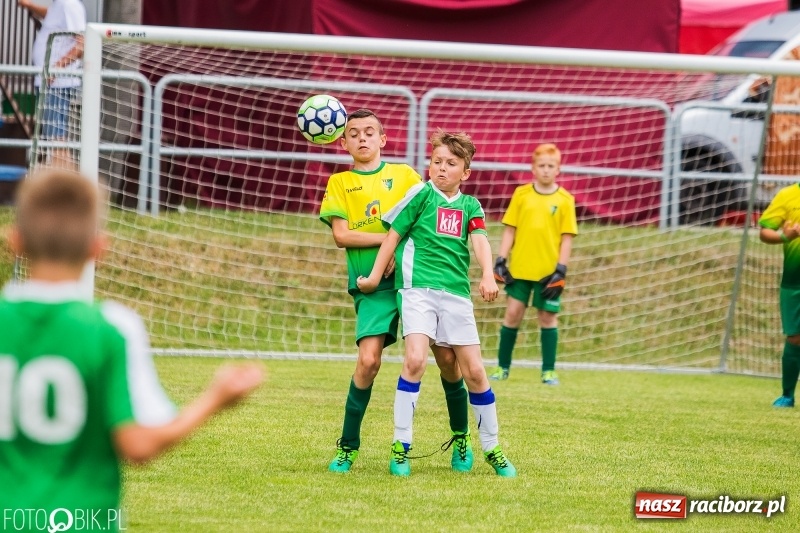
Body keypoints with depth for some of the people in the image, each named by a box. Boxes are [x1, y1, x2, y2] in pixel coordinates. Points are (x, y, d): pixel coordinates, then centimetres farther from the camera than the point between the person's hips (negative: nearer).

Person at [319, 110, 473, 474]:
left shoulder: (404, 175, 13)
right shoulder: (340, 183, 10)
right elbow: (341, 235, -1)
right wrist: (390, 238, -9)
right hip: (373, 284, -1)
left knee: (447, 357, -4)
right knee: (368, 359, -18)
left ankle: (461, 437, 17)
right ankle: (347, 447, -3)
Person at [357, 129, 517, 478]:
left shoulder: (470, 206, 12)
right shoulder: (422, 194, 3)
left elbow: (480, 241, -3)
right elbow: (393, 235, 6)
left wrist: (488, 276, -21)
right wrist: (375, 277, 4)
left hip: (457, 292, 4)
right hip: (418, 288, -3)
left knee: (474, 370, 3)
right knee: (415, 359, -20)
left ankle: (491, 448, 17)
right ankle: (401, 446, -12)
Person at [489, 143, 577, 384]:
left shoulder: (564, 200, -1)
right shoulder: (521, 194, 3)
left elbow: (567, 237, 0)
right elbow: (510, 229, 6)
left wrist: (561, 270, -7)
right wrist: (501, 260, -2)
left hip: (548, 271, -1)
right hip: (519, 268, 1)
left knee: (547, 317, 4)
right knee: (512, 314, 2)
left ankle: (549, 371, 11)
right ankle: (503, 367, 12)